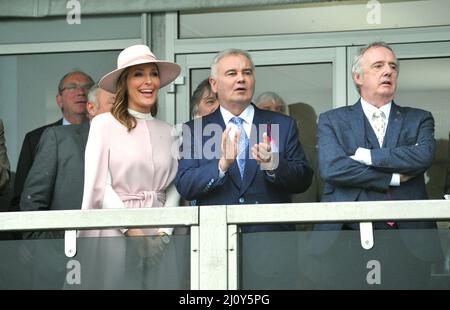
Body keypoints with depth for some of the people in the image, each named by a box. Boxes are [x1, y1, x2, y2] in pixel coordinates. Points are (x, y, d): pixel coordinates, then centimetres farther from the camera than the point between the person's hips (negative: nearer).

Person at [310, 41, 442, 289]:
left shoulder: (419, 120, 14)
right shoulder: (332, 121, 11)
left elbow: (423, 156, -8)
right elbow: (332, 168, -7)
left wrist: (365, 156, -9)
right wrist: (394, 178, -6)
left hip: (407, 241, 1)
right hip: (349, 239, -1)